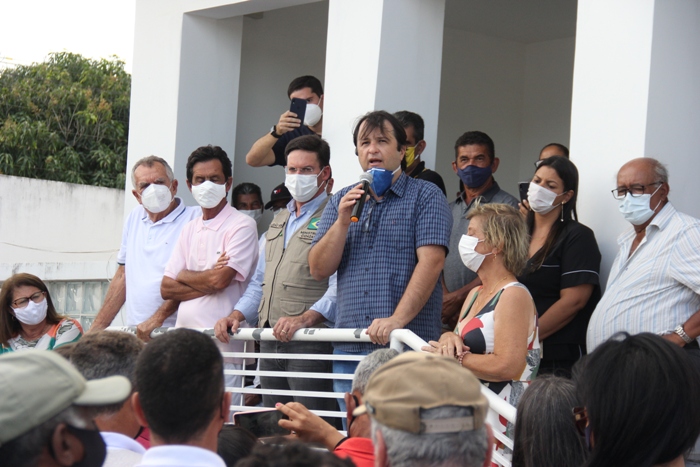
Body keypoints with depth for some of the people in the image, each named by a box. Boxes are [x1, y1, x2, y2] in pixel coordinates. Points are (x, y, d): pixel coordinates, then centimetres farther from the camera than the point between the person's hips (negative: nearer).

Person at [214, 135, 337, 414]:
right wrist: (236, 315, 11)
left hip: (310, 339, -8)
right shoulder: (279, 222, 24)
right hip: (270, 341, 8)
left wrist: (305, 318, -29)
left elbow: (339, 286, -17)